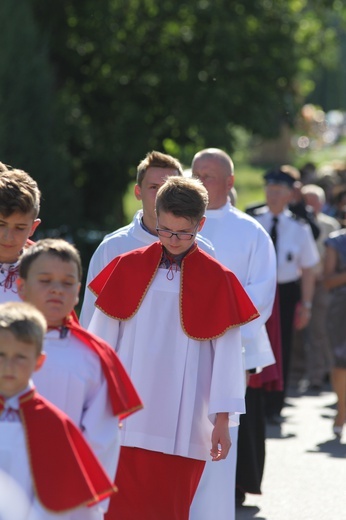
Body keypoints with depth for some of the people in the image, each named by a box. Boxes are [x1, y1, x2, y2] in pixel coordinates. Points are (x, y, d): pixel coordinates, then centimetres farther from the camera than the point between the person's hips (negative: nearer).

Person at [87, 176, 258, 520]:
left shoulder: (217, 280, -1)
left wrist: (222, 419, -5)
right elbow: (102, 338, 8)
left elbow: (227, 353, -1)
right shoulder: (128, 267, 4)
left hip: (181, 427, -1)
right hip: (127, 422, 1)